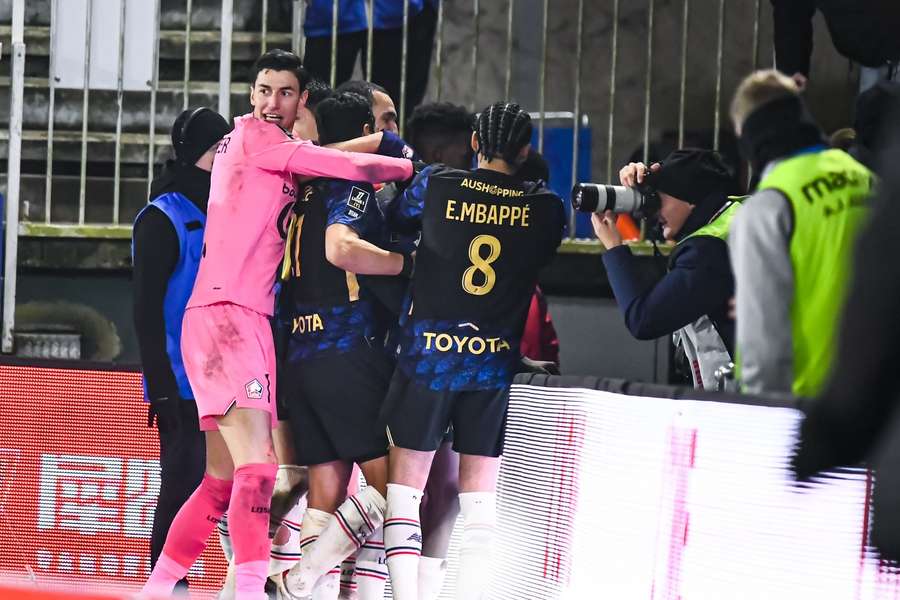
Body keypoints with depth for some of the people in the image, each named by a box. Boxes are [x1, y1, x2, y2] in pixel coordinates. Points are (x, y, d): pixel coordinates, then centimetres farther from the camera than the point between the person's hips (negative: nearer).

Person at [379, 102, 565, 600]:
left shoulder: (435, 184, -4)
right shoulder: (545, 207, -2)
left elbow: (397, 217, 15)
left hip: (427, 353, -1)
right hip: (495, 361, 1)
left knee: (405, 488, 4)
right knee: (480, 499, 8)